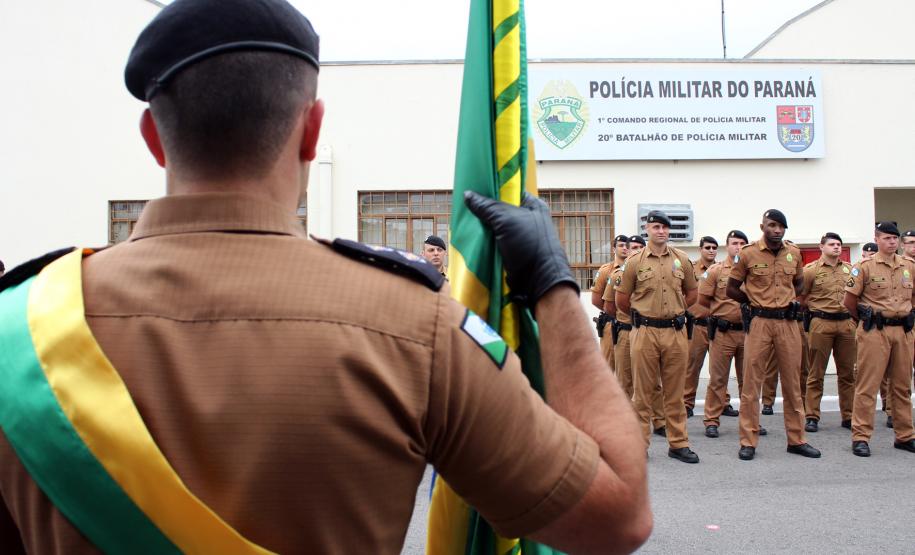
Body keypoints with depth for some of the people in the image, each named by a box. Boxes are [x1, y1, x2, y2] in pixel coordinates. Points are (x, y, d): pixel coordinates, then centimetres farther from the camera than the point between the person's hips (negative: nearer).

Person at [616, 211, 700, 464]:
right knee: (643, 391, 4)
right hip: (645, 332, -2)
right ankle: (640, 443, 14)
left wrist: (674, 311, 14)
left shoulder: (682, 259, 7)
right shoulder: (635, 261, 1)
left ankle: (678, 444, 18)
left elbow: (692, 293, 19)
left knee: (674, 391, 9)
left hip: (676, 332, 2)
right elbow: (621, 300, 7)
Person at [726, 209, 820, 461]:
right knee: (751, 381, -1)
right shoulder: (748, 254, -3)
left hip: (788, 322, 4)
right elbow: (731, 289, 3)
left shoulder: (794, 253, 8)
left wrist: (790, 300, 9)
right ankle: (748, 442, 7)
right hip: (759, 323, -3)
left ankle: (796, 439, 21)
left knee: (792, 382, 9)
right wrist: (754, 302, 2)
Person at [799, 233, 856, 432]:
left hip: (847, 323, 4)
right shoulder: (811, 270, -2)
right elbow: (799, 298, 1)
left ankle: (848, 416, 19)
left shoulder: (849, 269, 11)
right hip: (821, 324, -4)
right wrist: (817, 306, -1)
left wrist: (850, 308, 9)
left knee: (847, 373, 9)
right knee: (816, 373, 1)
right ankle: (812, 417, 6)